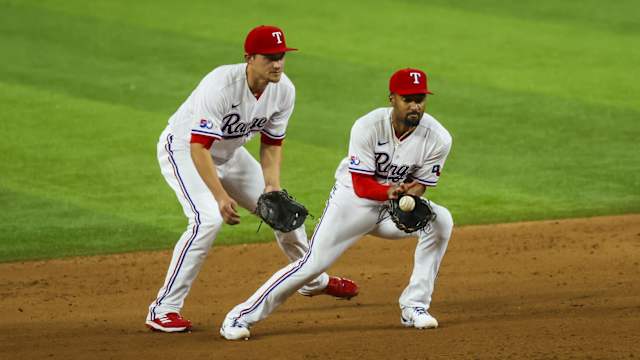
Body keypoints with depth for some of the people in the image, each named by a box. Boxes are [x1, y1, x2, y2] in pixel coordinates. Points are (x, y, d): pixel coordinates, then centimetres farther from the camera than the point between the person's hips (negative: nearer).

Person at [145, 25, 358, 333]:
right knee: (209, 219, -29)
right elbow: (199, 147, -37)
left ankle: (314, 281, 39)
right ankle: (163, 309, -24)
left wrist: (272, 185, -16)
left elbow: (272, 143, -1)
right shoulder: (221, 85, -36)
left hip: (228, 154, 7)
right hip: (183, 149, -7)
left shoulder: (284, 90, -14)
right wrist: (220, 196, -44)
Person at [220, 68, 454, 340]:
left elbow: (418, 185, -7)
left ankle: (414, 307, -10)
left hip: (392, 204, 3)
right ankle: (241, 317, -3)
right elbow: (362, 186, -24)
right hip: (353, 199, -3)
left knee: (439, 220, -21)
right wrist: (390, 192, -44)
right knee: (312, 264, -13)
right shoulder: (367, 127, -24)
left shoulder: (437, 138, -16)